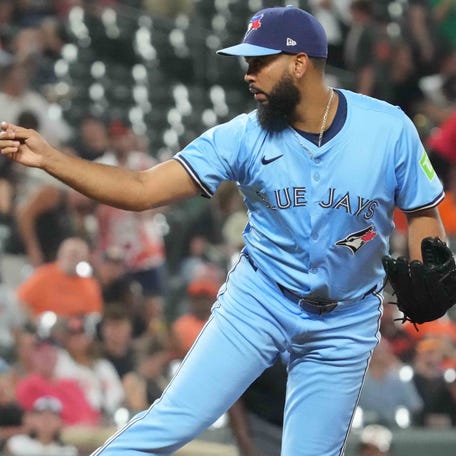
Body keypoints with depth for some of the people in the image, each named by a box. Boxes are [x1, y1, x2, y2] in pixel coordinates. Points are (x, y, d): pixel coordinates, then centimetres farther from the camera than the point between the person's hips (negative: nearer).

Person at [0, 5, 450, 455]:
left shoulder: (389, 129, -12)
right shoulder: (243, 136, -10)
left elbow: (422, 212, 0)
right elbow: (142, 189, -13)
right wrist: (48, 158, -24)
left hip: (344, 324, 0)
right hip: (257, 302, 0)